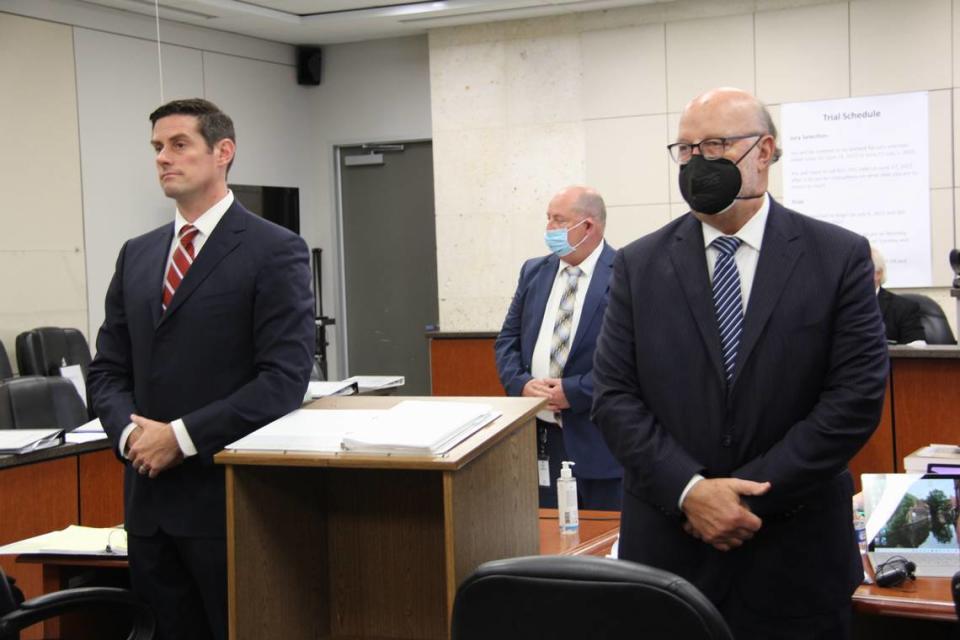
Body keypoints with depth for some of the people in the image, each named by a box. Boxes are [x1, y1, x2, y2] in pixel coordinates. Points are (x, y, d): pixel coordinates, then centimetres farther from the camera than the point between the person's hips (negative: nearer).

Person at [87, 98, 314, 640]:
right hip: (149, 498, 6)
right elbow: (108, 368, 14)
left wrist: (182, 436, -16)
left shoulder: (274, 251, -6)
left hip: (228, 495, -5)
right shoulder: (137, 255, 13)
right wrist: (129, 430, -7)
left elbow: (285, 378, -14)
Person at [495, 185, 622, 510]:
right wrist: (521, 383, -6)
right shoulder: (534, 271, 11)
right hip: (537, 433, 5)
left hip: (596, 437, -5)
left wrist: (574, 392, -17)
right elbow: (507, 340, 13)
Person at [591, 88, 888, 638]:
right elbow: (614, 395, -1)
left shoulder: (840, 258, -3)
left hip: (795, 554, -1)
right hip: (668, 545, 1)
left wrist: (748, 493, -12)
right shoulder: (640, 265, 2)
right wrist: (689, 491, -15)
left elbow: (857, 396, -8)